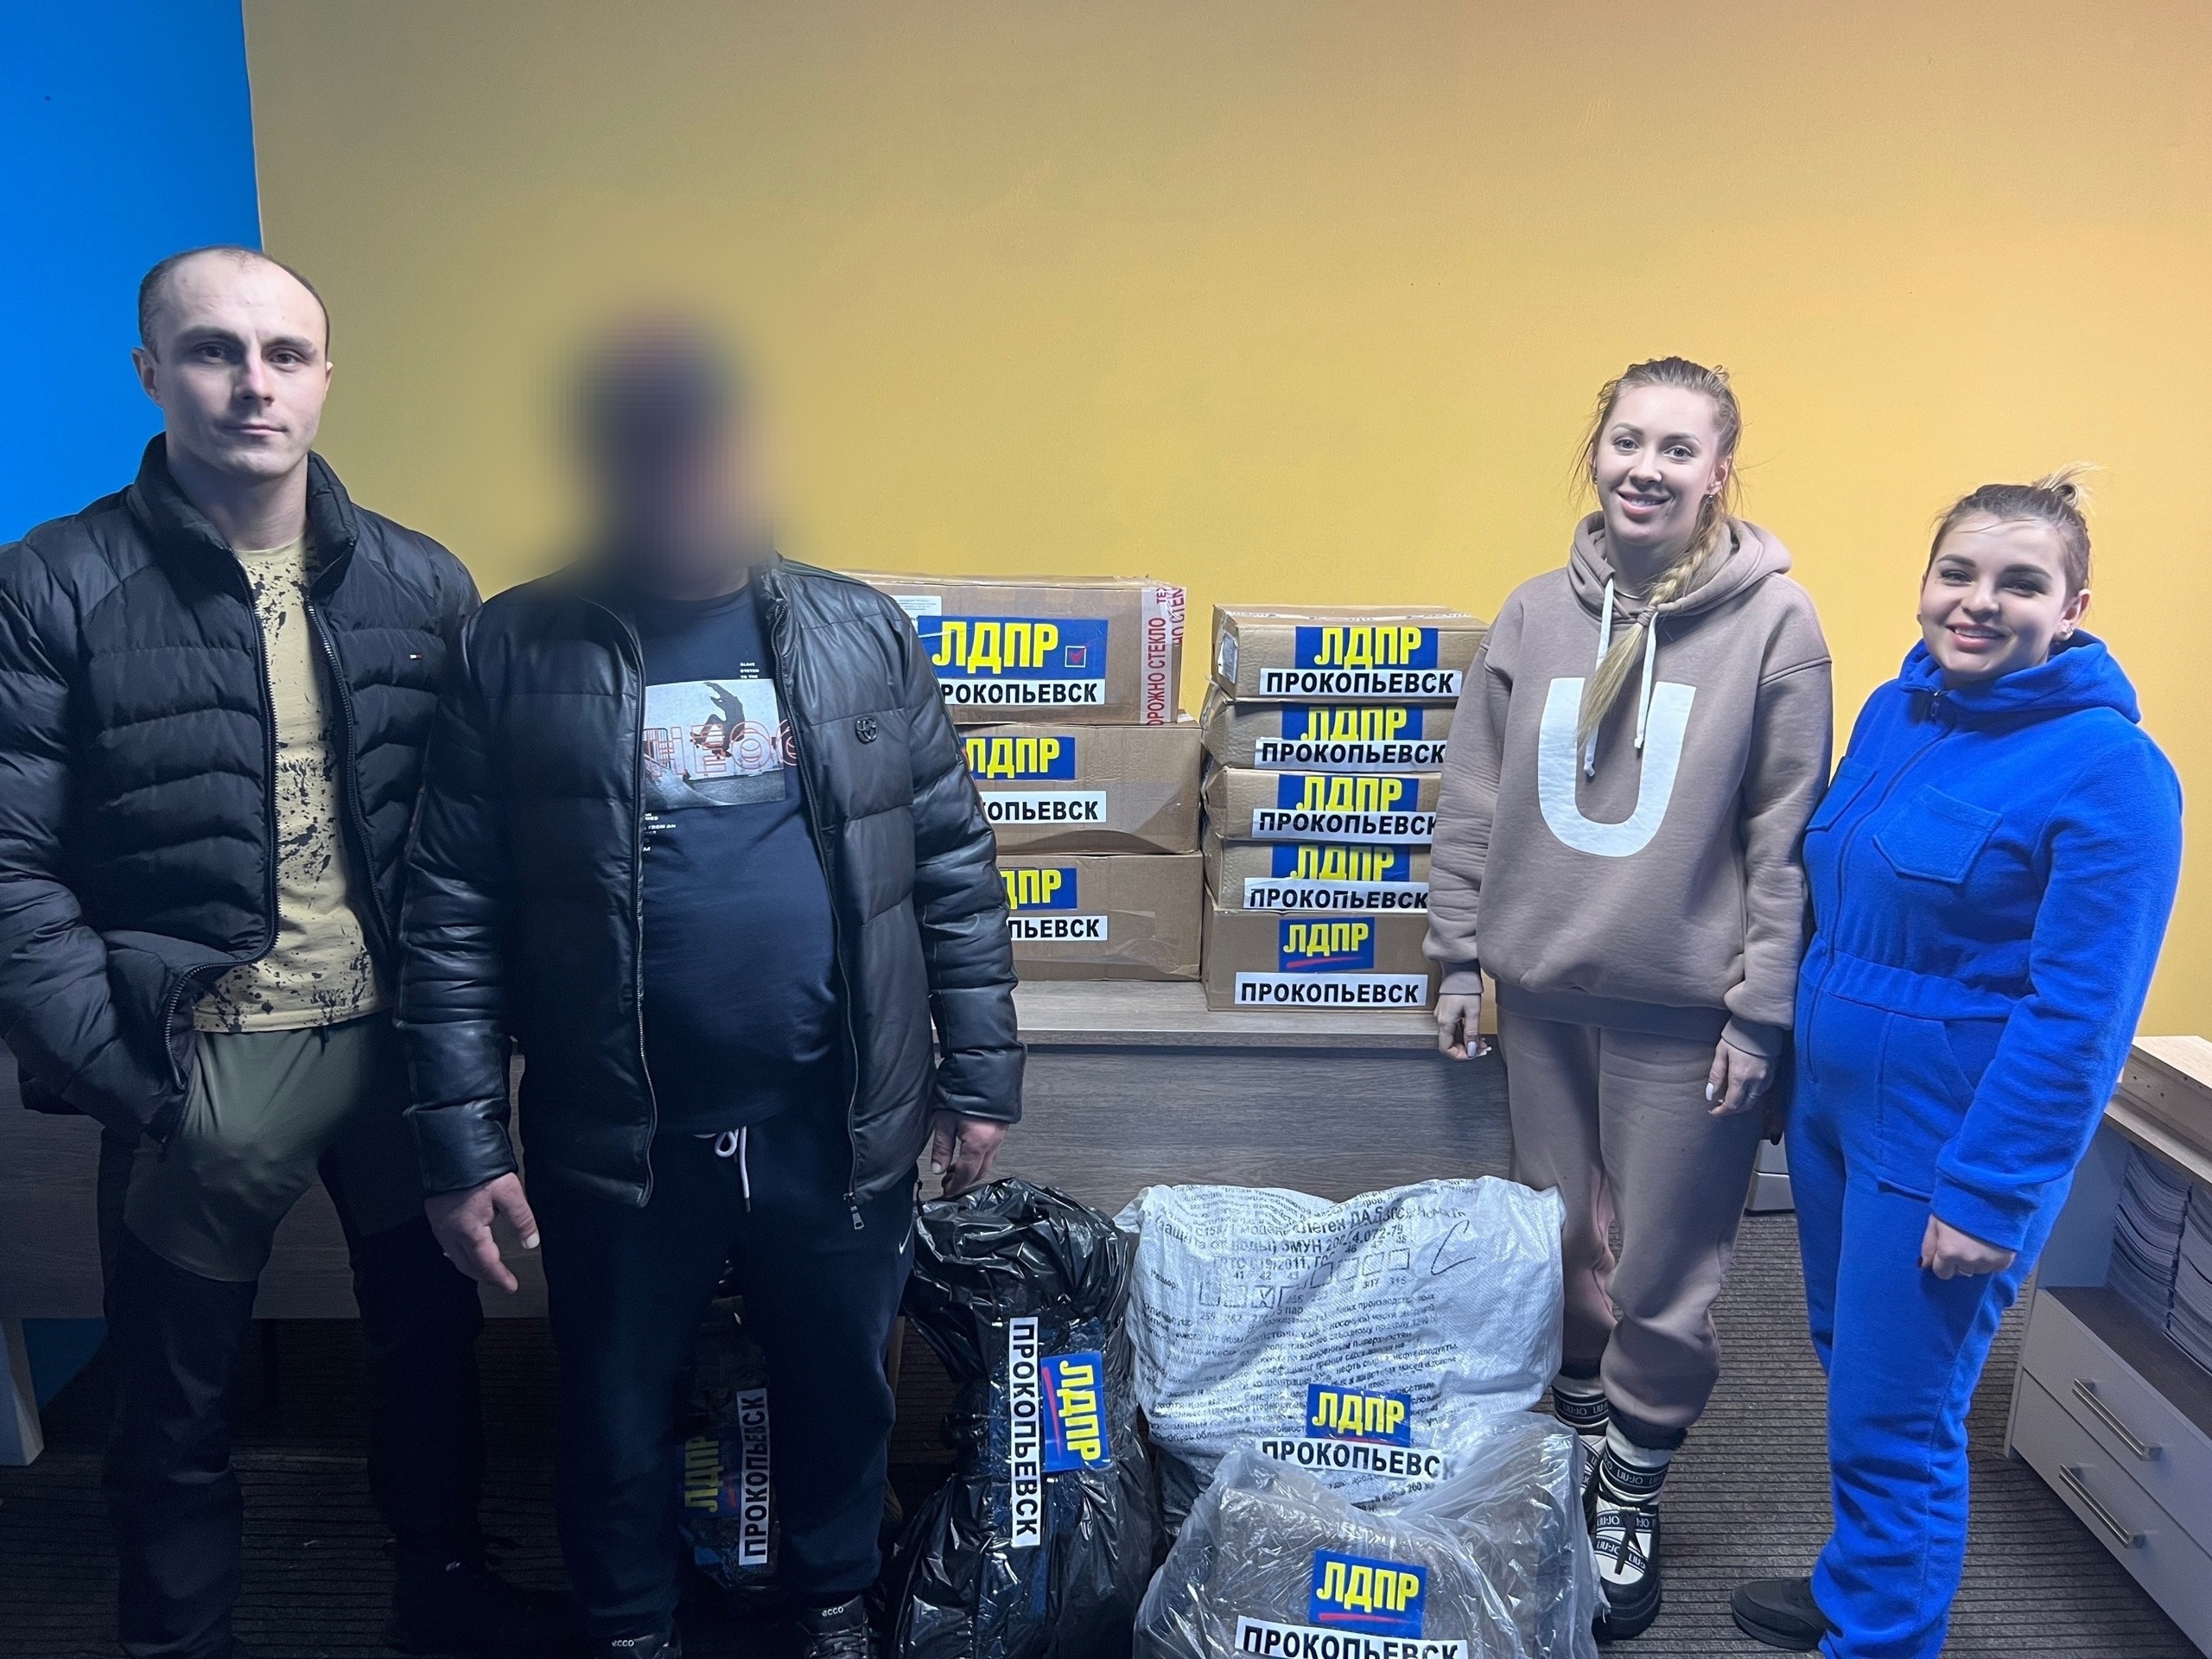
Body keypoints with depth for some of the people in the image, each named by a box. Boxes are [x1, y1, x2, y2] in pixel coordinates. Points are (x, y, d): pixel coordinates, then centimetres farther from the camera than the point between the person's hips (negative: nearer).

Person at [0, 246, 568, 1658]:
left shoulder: (421, 583, 1)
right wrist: (119, 1079, -14)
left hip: (402, 1042, 3)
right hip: (200, 1063, -2)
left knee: (435, 1330, 20)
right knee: (178, 1401, 14)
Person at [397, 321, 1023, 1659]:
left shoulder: (866, 635, -1)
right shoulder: (515, 652, -5)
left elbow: (956, 871, 2)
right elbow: (453, 918, -4)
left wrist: (981, 1074, 2)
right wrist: (462, 1145, -5)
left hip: (839, 1126, 1)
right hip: (615, 1137, -1)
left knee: (841, 1386, 20)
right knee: (617, 1410, 18)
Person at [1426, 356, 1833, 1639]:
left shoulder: (1776, 624, -7)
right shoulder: (1538, 614, 3)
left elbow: (1789, 836, -7)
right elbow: (1472, 801, 8)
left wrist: (1761, 1010, -8)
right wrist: (1461, 958, 6)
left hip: (1686, 1010, -3)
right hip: (1543, 997, 4)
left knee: (1663, 1278, 7)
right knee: (1559, 1243, 17)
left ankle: (1633, 1497, 28)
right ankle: (1577, 1439, 39)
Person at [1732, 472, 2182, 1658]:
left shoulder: (2108, 770, -18)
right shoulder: (1896, 711, 3)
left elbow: (2080, 1015, -19)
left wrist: (1987, 1193, -18)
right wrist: (1791, 1054, 17)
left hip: (1952, 1144, -7)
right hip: (1834, 1100, 7)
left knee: (1890, 1422, 4)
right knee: (1851, 1370, 22)